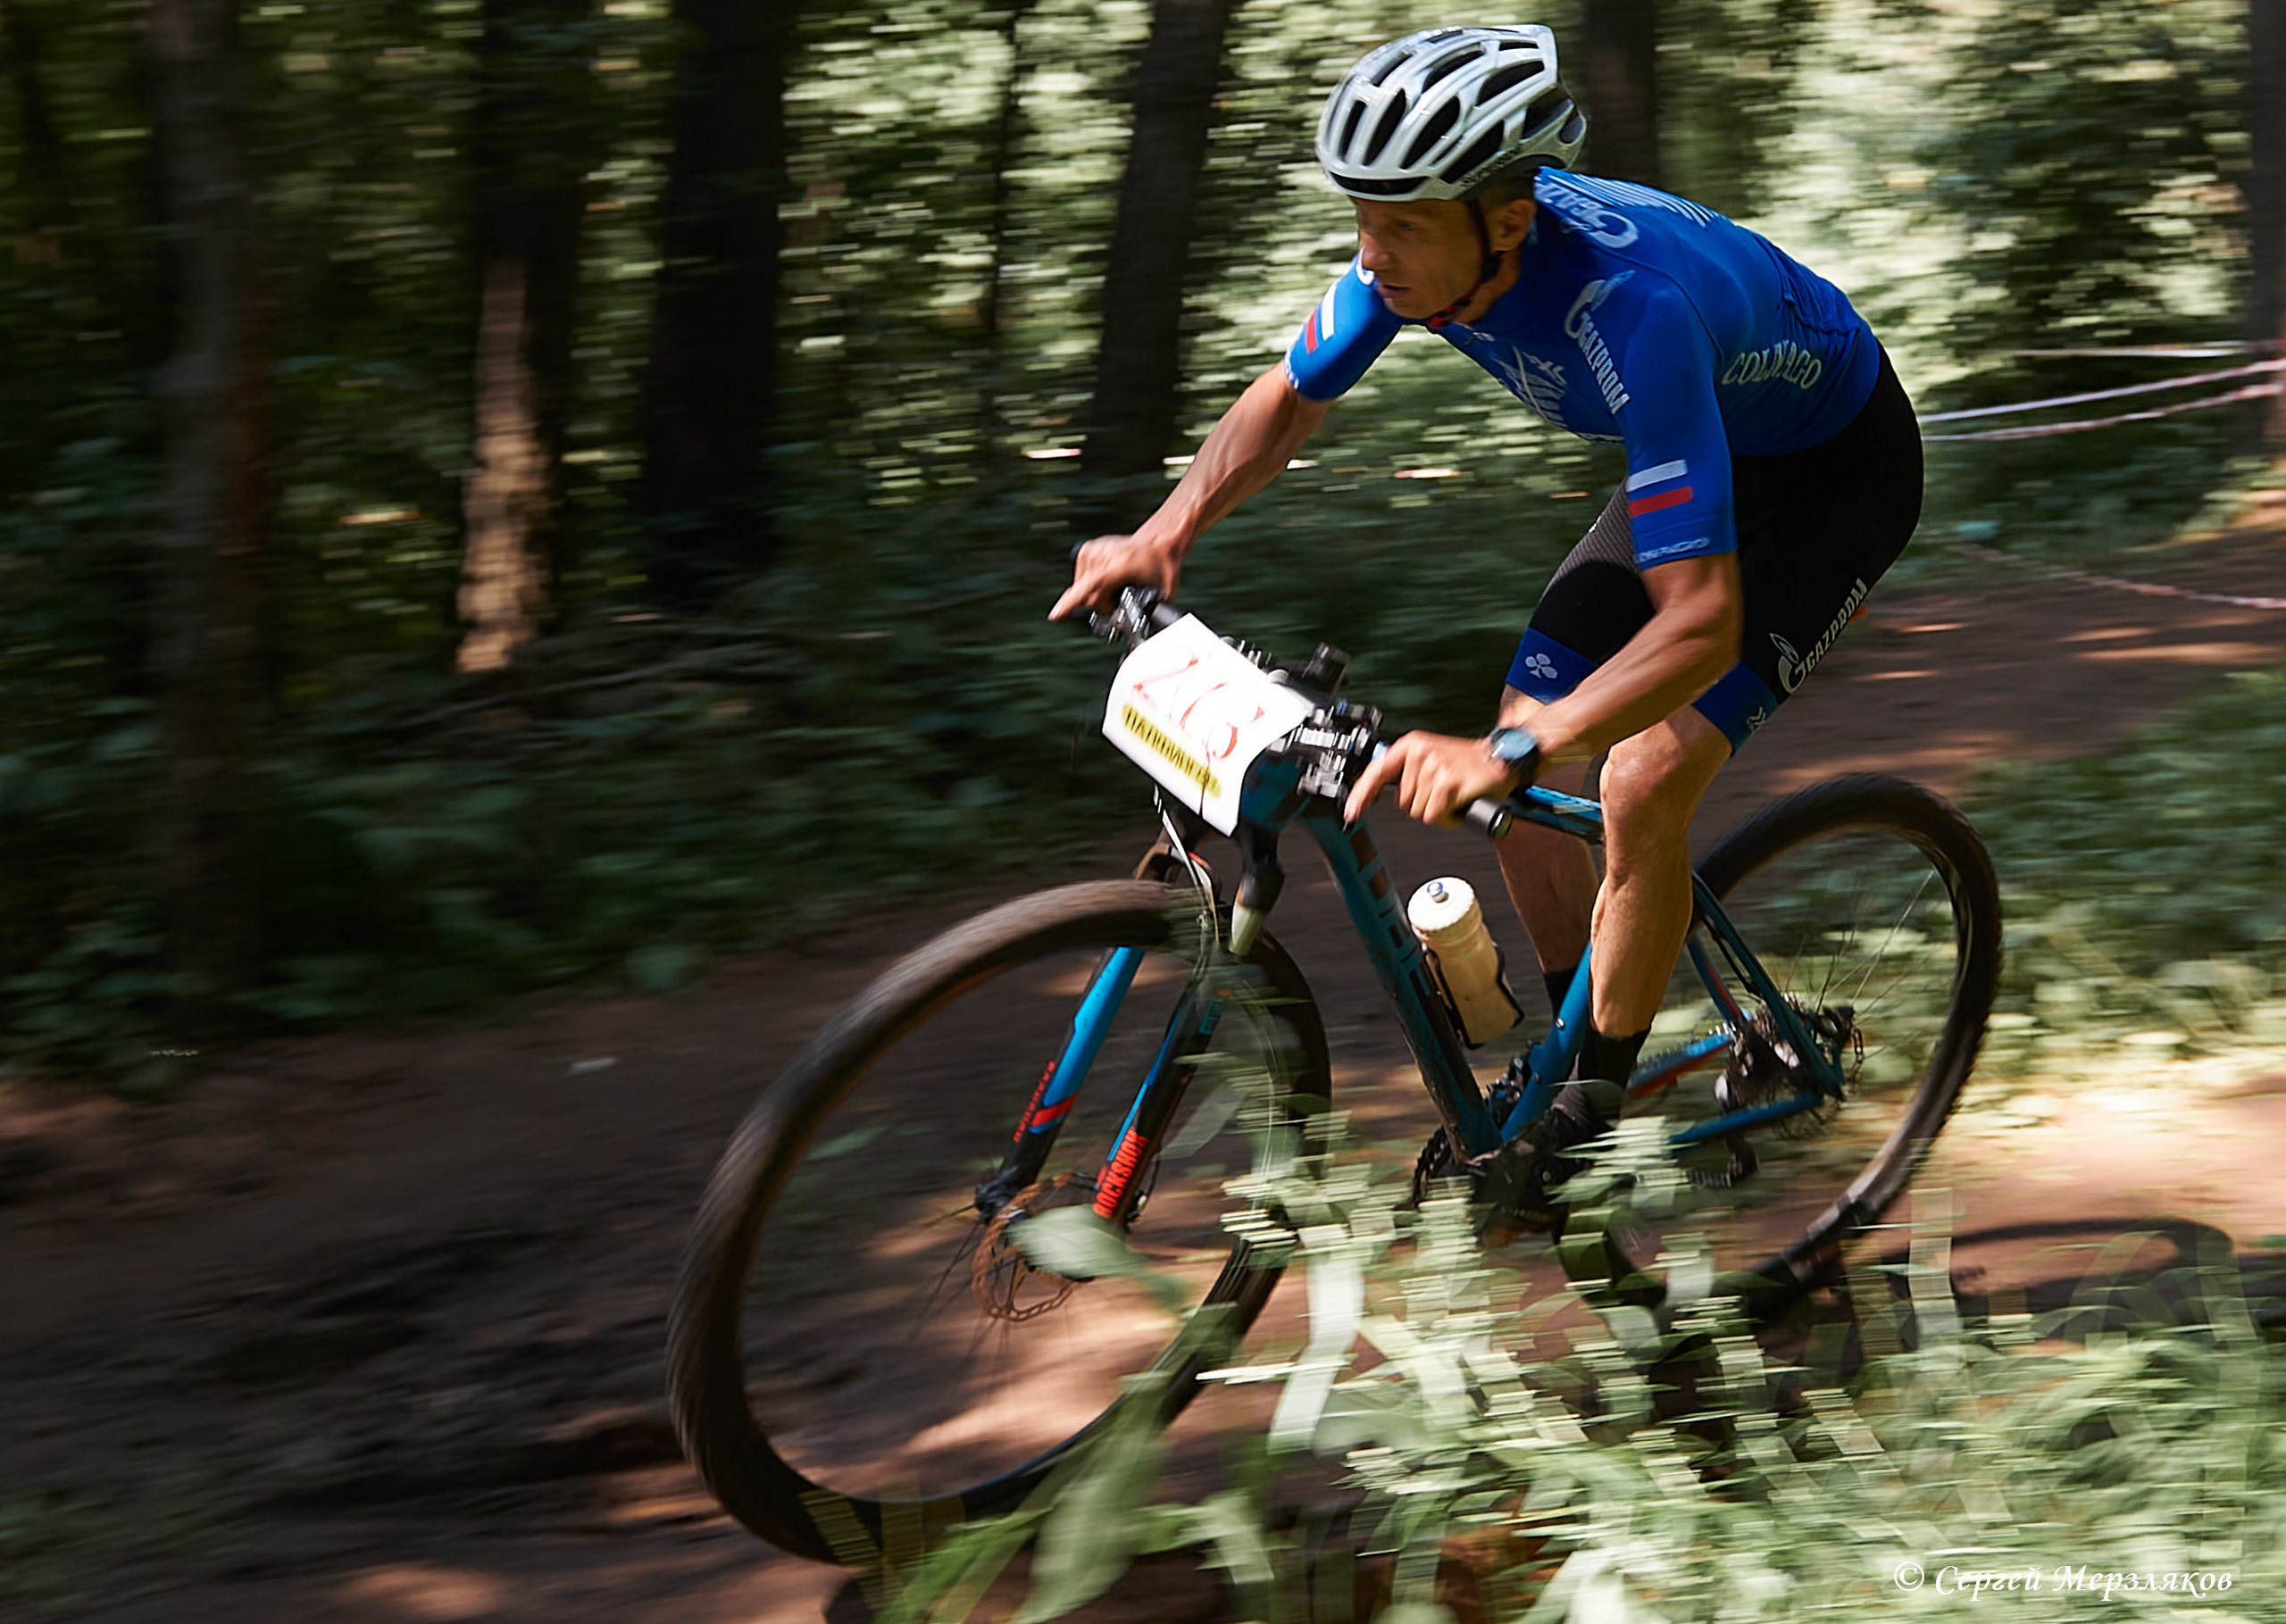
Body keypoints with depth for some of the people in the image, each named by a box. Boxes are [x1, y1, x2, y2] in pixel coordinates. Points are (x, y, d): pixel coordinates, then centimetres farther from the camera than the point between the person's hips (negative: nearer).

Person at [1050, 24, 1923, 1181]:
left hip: (1835, 464, -7)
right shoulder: (1426, 248, -21)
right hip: (1696, 458, 7)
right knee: (1522, 777, 0)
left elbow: (1701, 619, -46)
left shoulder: (1628, 305, -42)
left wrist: (1510, 755, -57)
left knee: (1643, 788, -19)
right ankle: (1570, 1055, 20)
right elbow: (1288, 400, -1)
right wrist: (1163, 534, -16)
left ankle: (1590, 1110, -1)